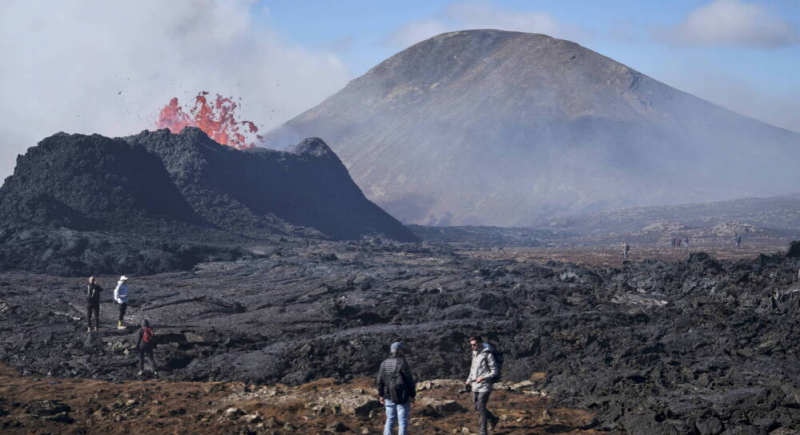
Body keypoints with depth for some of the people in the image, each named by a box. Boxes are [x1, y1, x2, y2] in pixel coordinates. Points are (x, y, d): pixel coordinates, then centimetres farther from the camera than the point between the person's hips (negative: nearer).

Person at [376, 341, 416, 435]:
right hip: (402, 396, -5)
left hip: (389, 397, 5)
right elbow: (409, 380, -11)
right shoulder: (402, 362, -13)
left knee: (390, 420, 16)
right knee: (403, 421, 1)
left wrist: (381, 395, 15)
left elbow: (379, 381, 6)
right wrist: (413, 395, -1)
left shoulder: (384, 363, 3)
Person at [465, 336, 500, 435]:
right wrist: (469, 380, 10)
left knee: (481, 408, -10)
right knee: (477, 407, 13)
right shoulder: (474, 354, 13)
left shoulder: (487, 355, -11)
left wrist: (483, 377, -25)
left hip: (484, 386, -8)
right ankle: (493, 419, 35)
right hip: (475, 386, 8)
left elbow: (494, 371, -12)